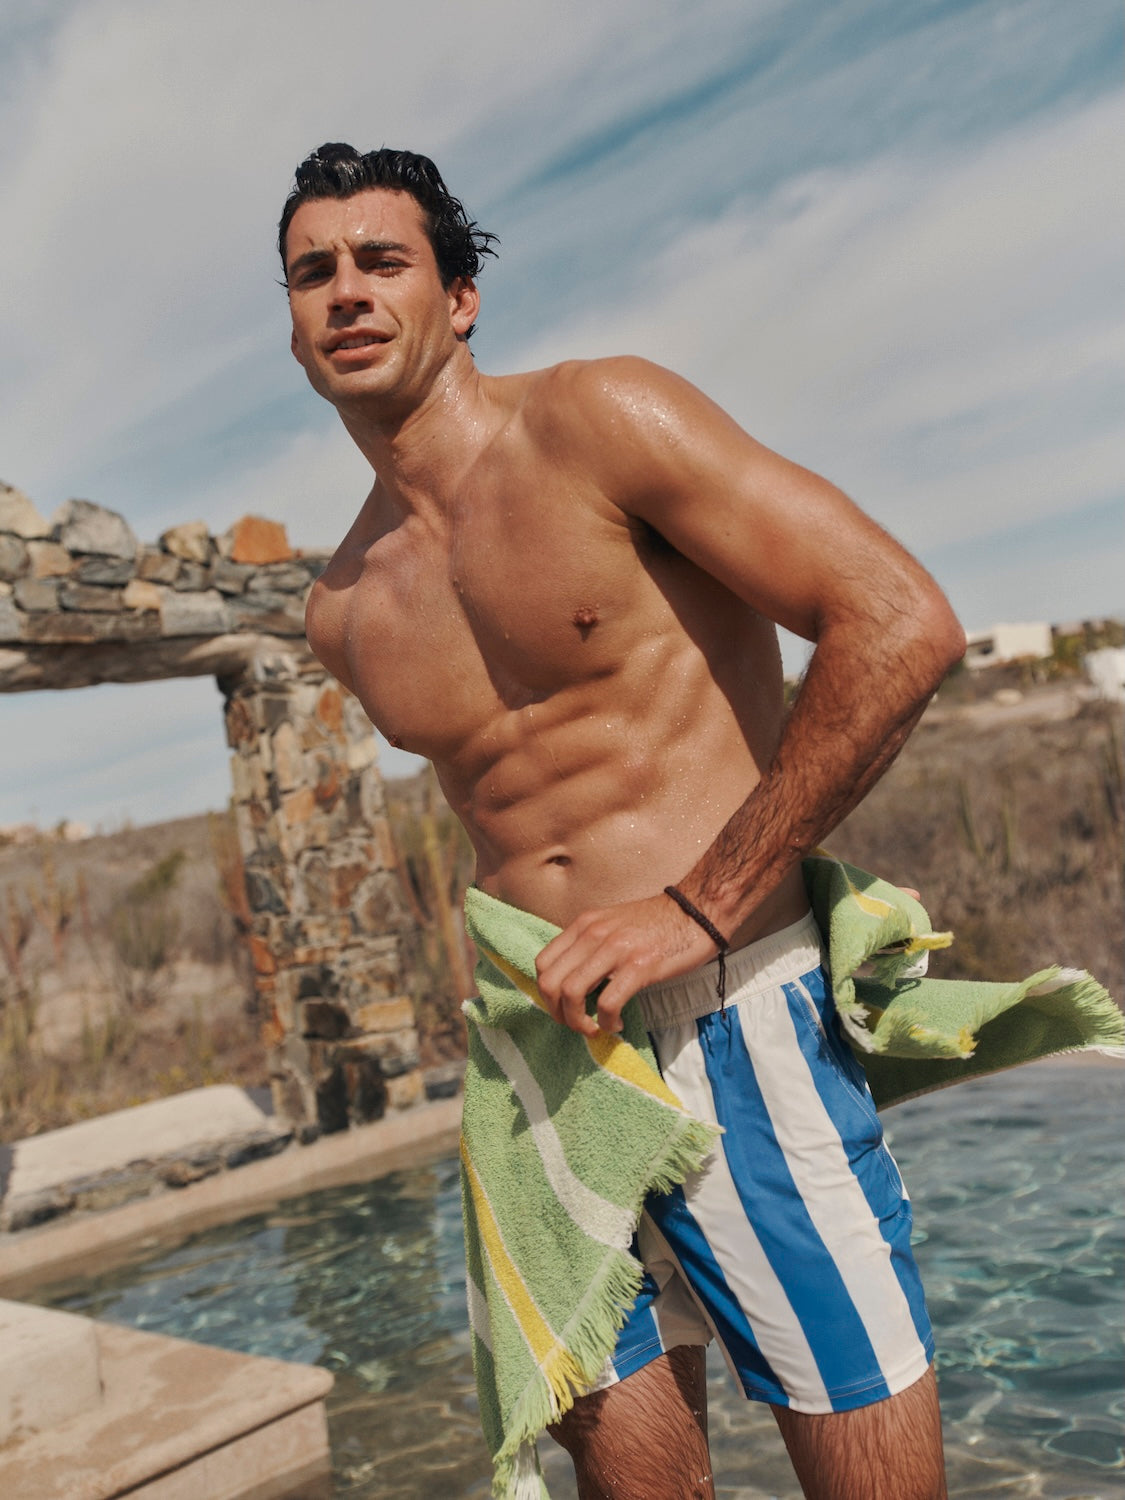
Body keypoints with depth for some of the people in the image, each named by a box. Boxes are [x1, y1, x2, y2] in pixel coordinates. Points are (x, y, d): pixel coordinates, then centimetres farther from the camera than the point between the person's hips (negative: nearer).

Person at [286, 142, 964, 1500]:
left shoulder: (599, 421, -6)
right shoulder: (344, 613, 11)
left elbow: (901, 624, -13)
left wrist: (700, 906, -16)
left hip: (733, 1018, -4)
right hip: (540, 1051, 5)